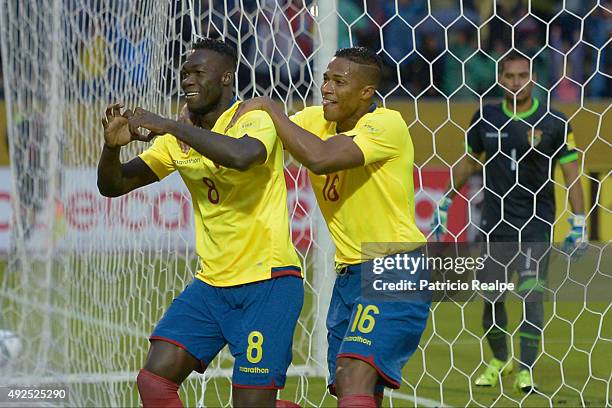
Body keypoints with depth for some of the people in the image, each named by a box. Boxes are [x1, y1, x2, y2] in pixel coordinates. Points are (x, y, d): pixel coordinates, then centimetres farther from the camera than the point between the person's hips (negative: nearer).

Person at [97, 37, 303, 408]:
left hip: (268, 282, -7)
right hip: (212, 282, 7)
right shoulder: (181, 136, 8)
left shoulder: (255, 120, -12)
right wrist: (112, 146, -12)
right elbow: (114, 186, 10)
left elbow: (242, 156, -37)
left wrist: (169, 125, -29)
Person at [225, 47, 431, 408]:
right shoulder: (315, 120, 7)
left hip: (396, 272, -8)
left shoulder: (387, 125, -16)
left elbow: (320, 157, -29)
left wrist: (269, 107, -20)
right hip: (350, 274, 8)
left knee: (355, 376, -24)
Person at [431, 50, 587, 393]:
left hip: (536, 223, -3)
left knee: (532, 293, -12)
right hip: (495, 223, 3)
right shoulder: (486, 118, 4)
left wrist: (578, 223, -8)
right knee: (492, 295, 6)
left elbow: (571, 172, -3)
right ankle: (500, 360, 29)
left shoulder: (553, 123, -5)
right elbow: (469, 161, 18)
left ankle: (526, 370, -7)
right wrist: (446, 202, 19)